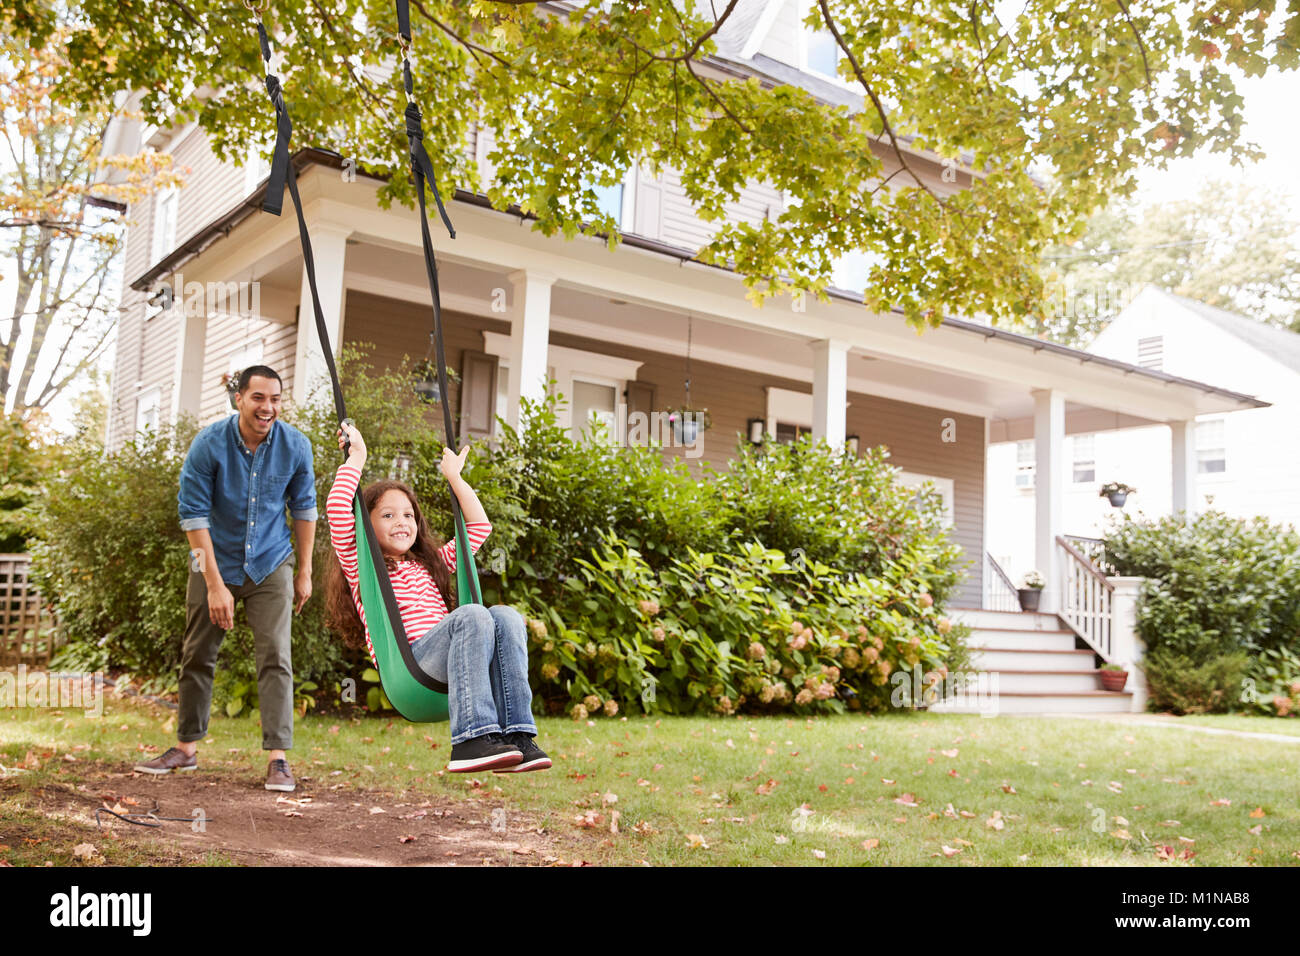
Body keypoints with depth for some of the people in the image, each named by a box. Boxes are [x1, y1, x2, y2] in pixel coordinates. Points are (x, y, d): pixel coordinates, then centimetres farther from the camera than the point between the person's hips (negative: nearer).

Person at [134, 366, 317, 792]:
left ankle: (278, 758, -6)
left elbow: (304, 508, 1)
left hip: (270, 566, 0)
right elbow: (193, 513, -16)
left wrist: (304, 572, 2)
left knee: (275, 657, -9)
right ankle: (186, 748, 25)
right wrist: (215, 585, -18)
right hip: (215, 563, 0)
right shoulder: (209, 444, -18)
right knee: (197, 657, 9)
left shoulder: (295, 446, -13)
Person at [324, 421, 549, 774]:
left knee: (506, 616, -24)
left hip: (446, 661, 5)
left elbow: (479, 525, 36)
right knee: (471, 615, -32)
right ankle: (471, 738, -42)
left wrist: (454, 476, 37)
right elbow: (337, 509, 2)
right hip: (406, 661, -5)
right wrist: (356, 457, 11)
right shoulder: (360, 567, 17)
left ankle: (516, 734, -35)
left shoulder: (431, 564, 34)